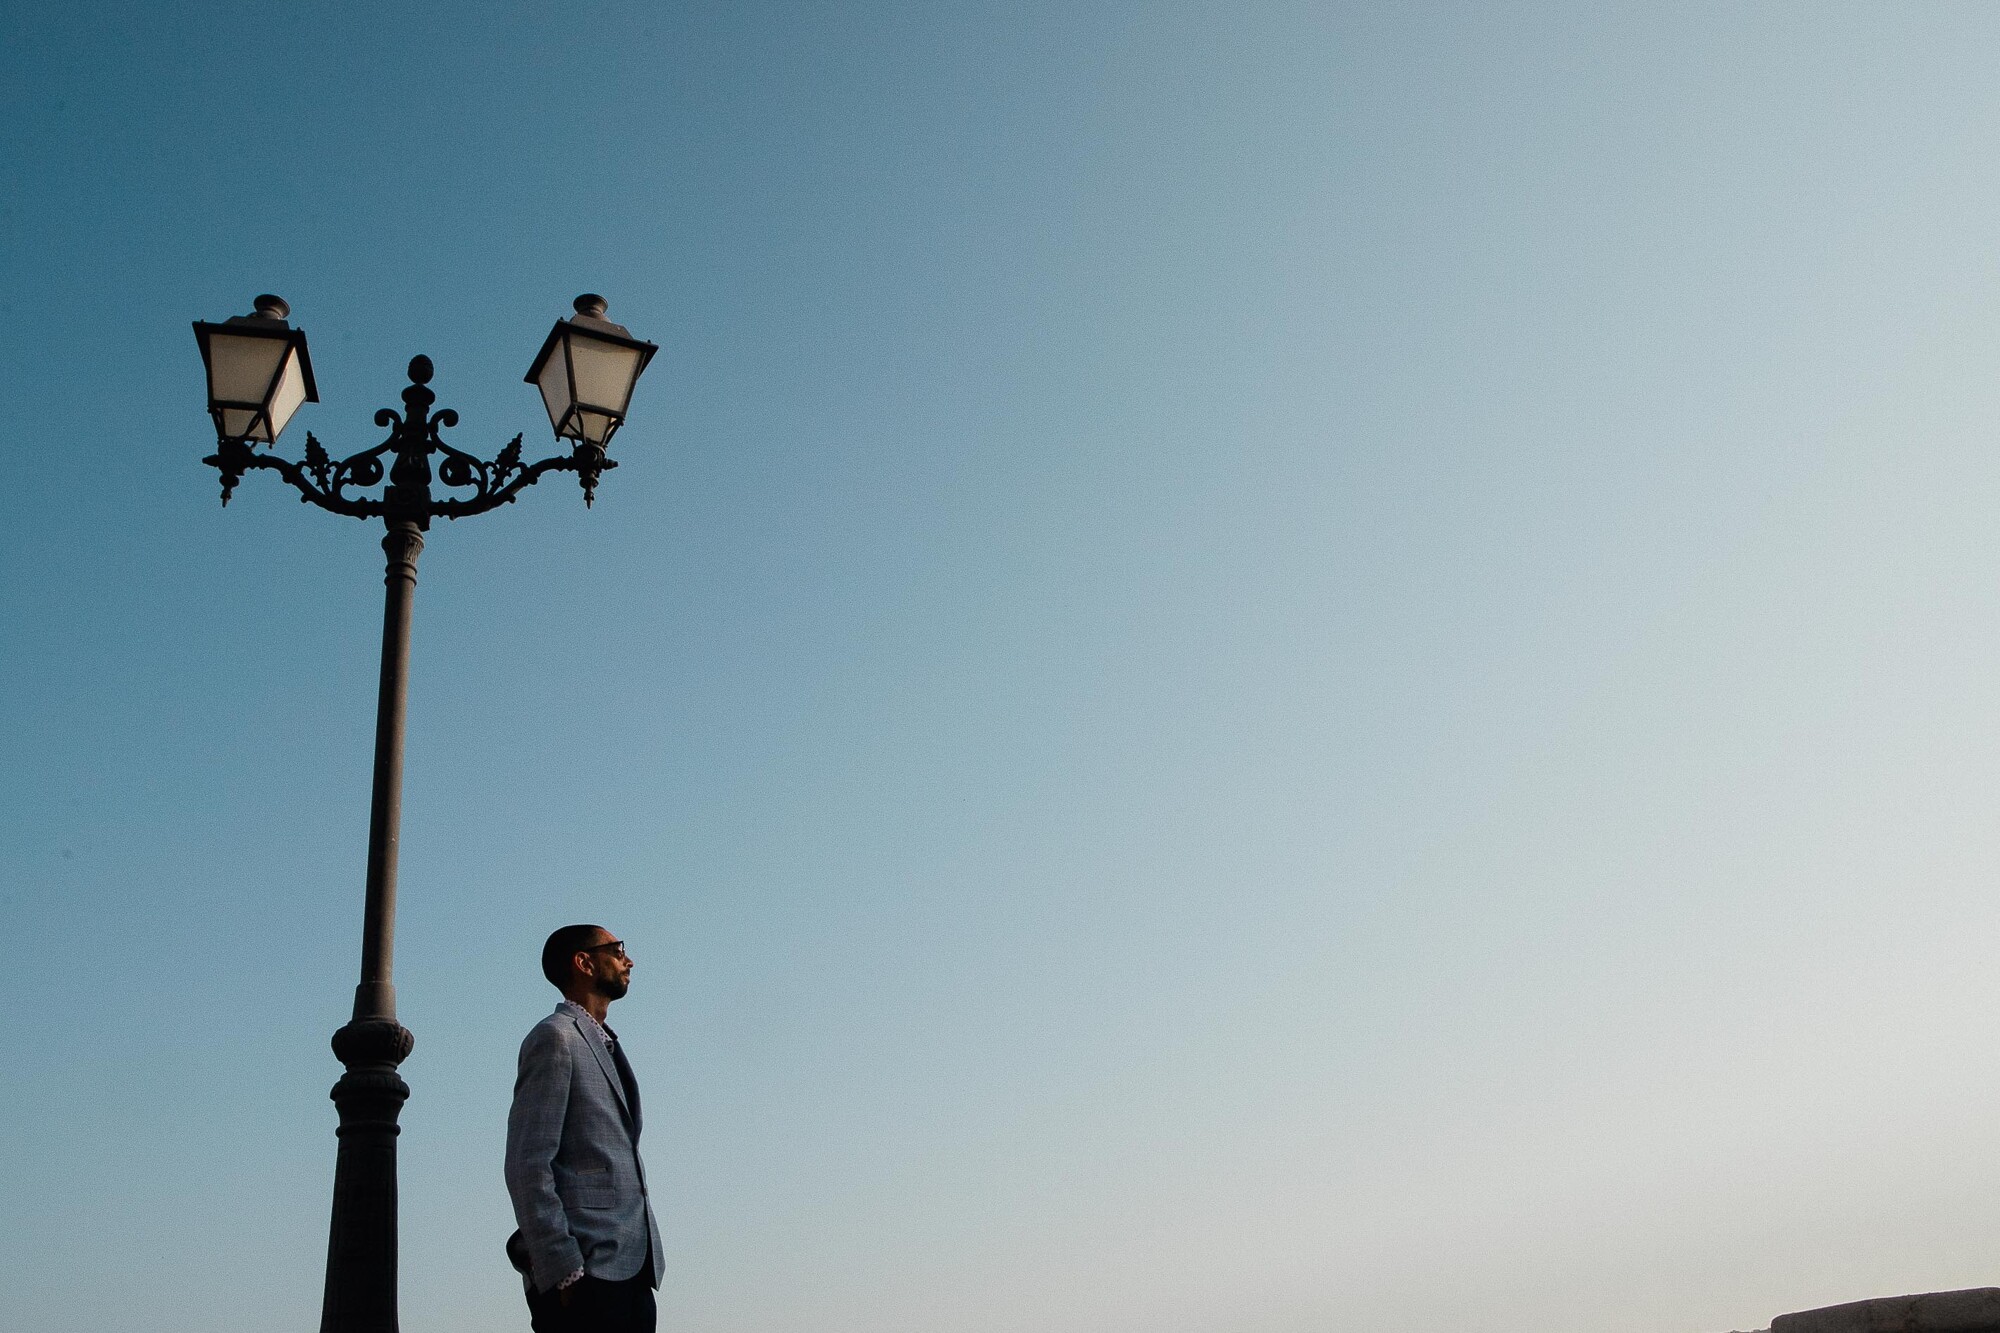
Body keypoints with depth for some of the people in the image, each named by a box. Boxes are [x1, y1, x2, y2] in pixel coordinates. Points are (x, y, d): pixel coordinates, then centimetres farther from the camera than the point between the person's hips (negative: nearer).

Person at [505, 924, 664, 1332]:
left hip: (632, 1272, 8)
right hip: (586, 1272, -8)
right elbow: (527, 1166, -12)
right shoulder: (555, 1037, -3)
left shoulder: (605, 1047, 25)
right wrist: (562, 1272, -19)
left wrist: (645, 1265, 14)